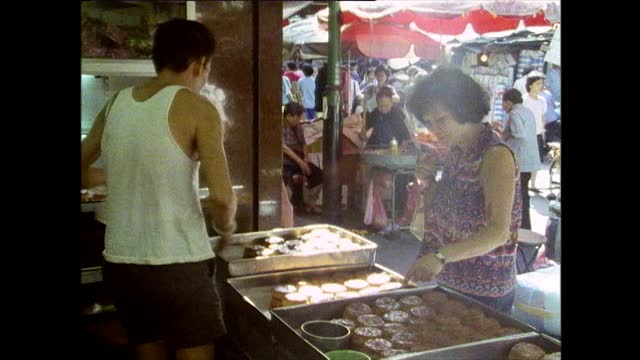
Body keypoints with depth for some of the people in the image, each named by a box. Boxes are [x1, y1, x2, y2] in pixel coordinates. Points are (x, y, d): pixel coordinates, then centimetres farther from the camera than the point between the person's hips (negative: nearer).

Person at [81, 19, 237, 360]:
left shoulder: (114, 105, 6)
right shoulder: (197, 109, -10)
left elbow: (83, 164, 18)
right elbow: (222, 198, -18)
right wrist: (227, 228, 3)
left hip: (120, 262, 6)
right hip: (178, 264, -6)